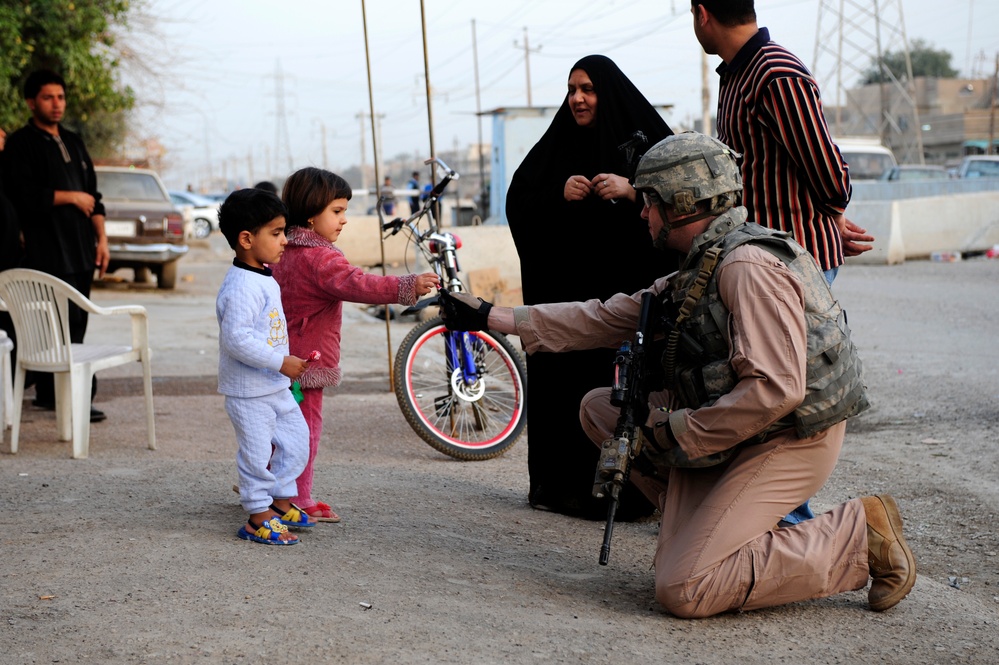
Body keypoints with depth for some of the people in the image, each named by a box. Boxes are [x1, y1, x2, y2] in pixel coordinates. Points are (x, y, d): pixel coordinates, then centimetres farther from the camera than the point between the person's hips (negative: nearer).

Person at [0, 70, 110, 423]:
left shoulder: (73, 142, 20)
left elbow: (92, 195, 21)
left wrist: (101, 239, 13)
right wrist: (72, 198, -7)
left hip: (80, 250, 7)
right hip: (48, 251, -7)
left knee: (75, 324, 6)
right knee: (65, 325, -11)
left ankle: (48, 394, 14)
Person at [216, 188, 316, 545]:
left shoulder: (266, 280, 10)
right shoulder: (241, 287, -23)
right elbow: (236, 338, -30)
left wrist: (287, 363, 22)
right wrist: (281, 362, -28)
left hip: (276, 387, 10)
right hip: (248, 392, -10)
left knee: (296, 439, 16)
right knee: (257, 454, -1)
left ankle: (282, 502, 30)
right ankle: (258, 519, 12)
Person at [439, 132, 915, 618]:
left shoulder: (749, 267, -21)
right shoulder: (696, 274, 12)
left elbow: (775, 390, -29)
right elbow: (602, 319, 15)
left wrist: (678, 432, -19)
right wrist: (489, 317, 14)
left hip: (788, 440, -10)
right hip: (739, 428, 10)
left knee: (683, 591, -18)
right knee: (599, 408, 8)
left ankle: (858, 536, -7)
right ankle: (700, 522, 6)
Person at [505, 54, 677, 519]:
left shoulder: (646, 140, 5)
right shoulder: (554, 147, 15)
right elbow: (517, 203, 8)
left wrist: (632, 190, -16)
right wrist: (559, 194, -9)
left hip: (631, 283, -3)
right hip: (566, 286, 3)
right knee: (567, 379, -1)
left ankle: (632, 484, -2)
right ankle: (563, 483, 6)